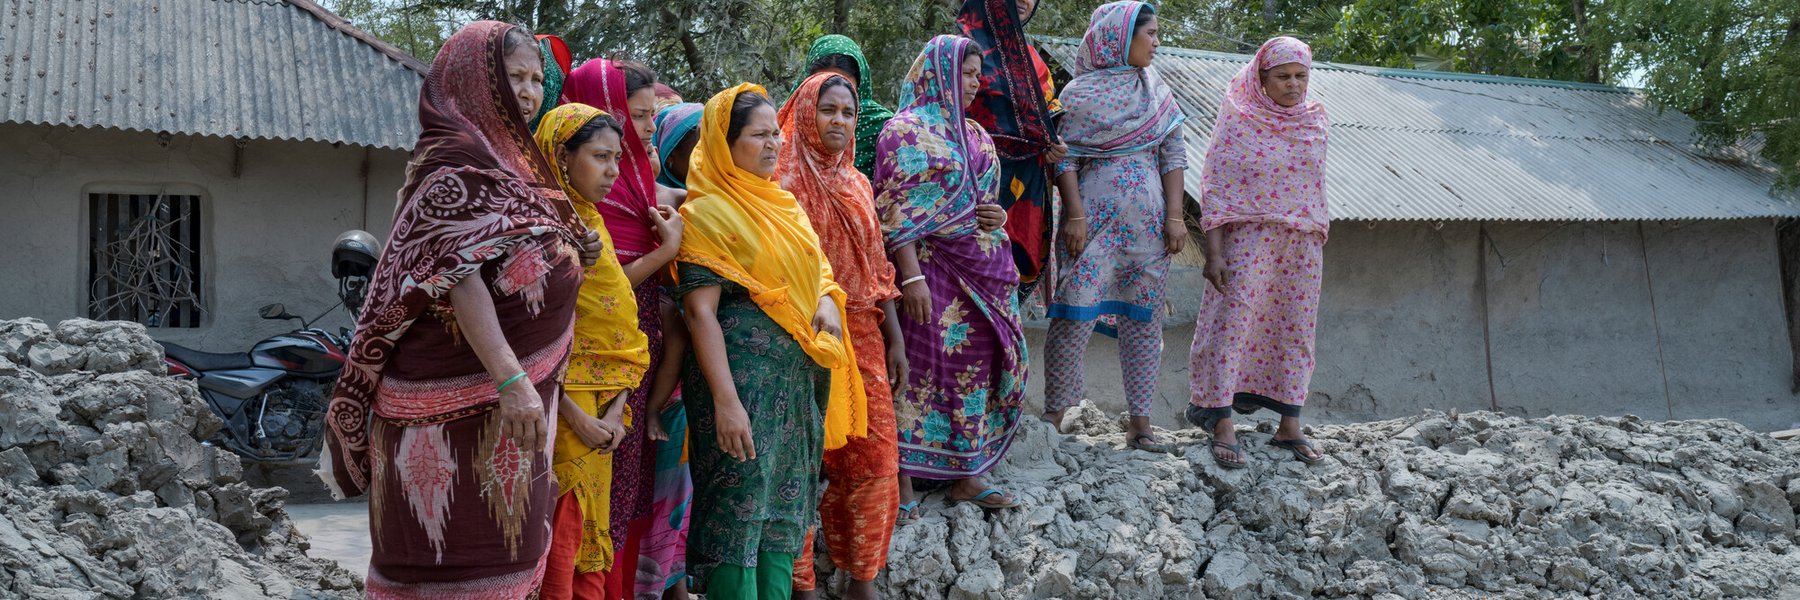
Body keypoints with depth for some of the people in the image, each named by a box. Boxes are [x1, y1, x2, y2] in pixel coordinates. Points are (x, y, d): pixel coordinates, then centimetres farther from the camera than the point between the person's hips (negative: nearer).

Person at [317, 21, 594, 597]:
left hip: (504, 396, 9)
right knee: (461, 554, -6)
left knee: (496, 544, 12)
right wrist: (509, 379, -30)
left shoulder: (508, 158, 18)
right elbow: (459, 273, -22)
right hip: (465, 397, -9)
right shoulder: (458, 159, -11)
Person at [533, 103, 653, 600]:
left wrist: (615, 410, -1)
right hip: (558, 407, -8)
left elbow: (617, 333, 11)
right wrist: (575, 416, -17)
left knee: (590, 542, 11)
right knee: (556, 552, -4)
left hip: (598, 413, 8)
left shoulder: (591, 223, 14)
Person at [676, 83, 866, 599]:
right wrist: (725, 401, -23)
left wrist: (827, 299, -2)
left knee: (785, 506, 11)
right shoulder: (708, 211, -8)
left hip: (801, 377, 8)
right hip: (744, 377, -8)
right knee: (738, 510, -6)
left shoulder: (782, 203, 15)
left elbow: (814, 270, 23)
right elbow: (700, 310, -15)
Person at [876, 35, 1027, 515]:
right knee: (923, 365, -6)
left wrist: (998, 217, 2)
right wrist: (912, 276, -20)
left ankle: (966, 475, 17)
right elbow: (895, 211, -13)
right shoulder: (906, 130, -6)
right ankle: (904, 479, 2)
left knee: (980, 364, 8)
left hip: (984, 271, 7)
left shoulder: (975, 135, 17)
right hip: (933, 270, -7)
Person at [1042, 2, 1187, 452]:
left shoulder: (1158, 91, 13)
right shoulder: (1081, 92, -2)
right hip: (1094, 217, -5)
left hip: (1148, 221, 5)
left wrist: (1175, 216, 2)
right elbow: (1066, 157, -6)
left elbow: (1174, 156, 10)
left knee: (1144, 318, 5)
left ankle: (1140, 423, 10)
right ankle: (1053, 417, 1)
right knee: (1075, 315, -7)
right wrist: (1075, 215, -14)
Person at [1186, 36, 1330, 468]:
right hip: (1248, 239, -5)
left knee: (1295, 329, 7)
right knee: (1234, 324, -8)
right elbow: (1216, 189, -8)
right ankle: (1222, 426, -3)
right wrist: (1214, 252, -15)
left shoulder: (1315, 120, 9)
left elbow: (1315, 188, 17)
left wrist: (1319, 240, 16)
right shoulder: (1238, 121, -5)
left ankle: (1289, 424, 14)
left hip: (1302, 245, 5)